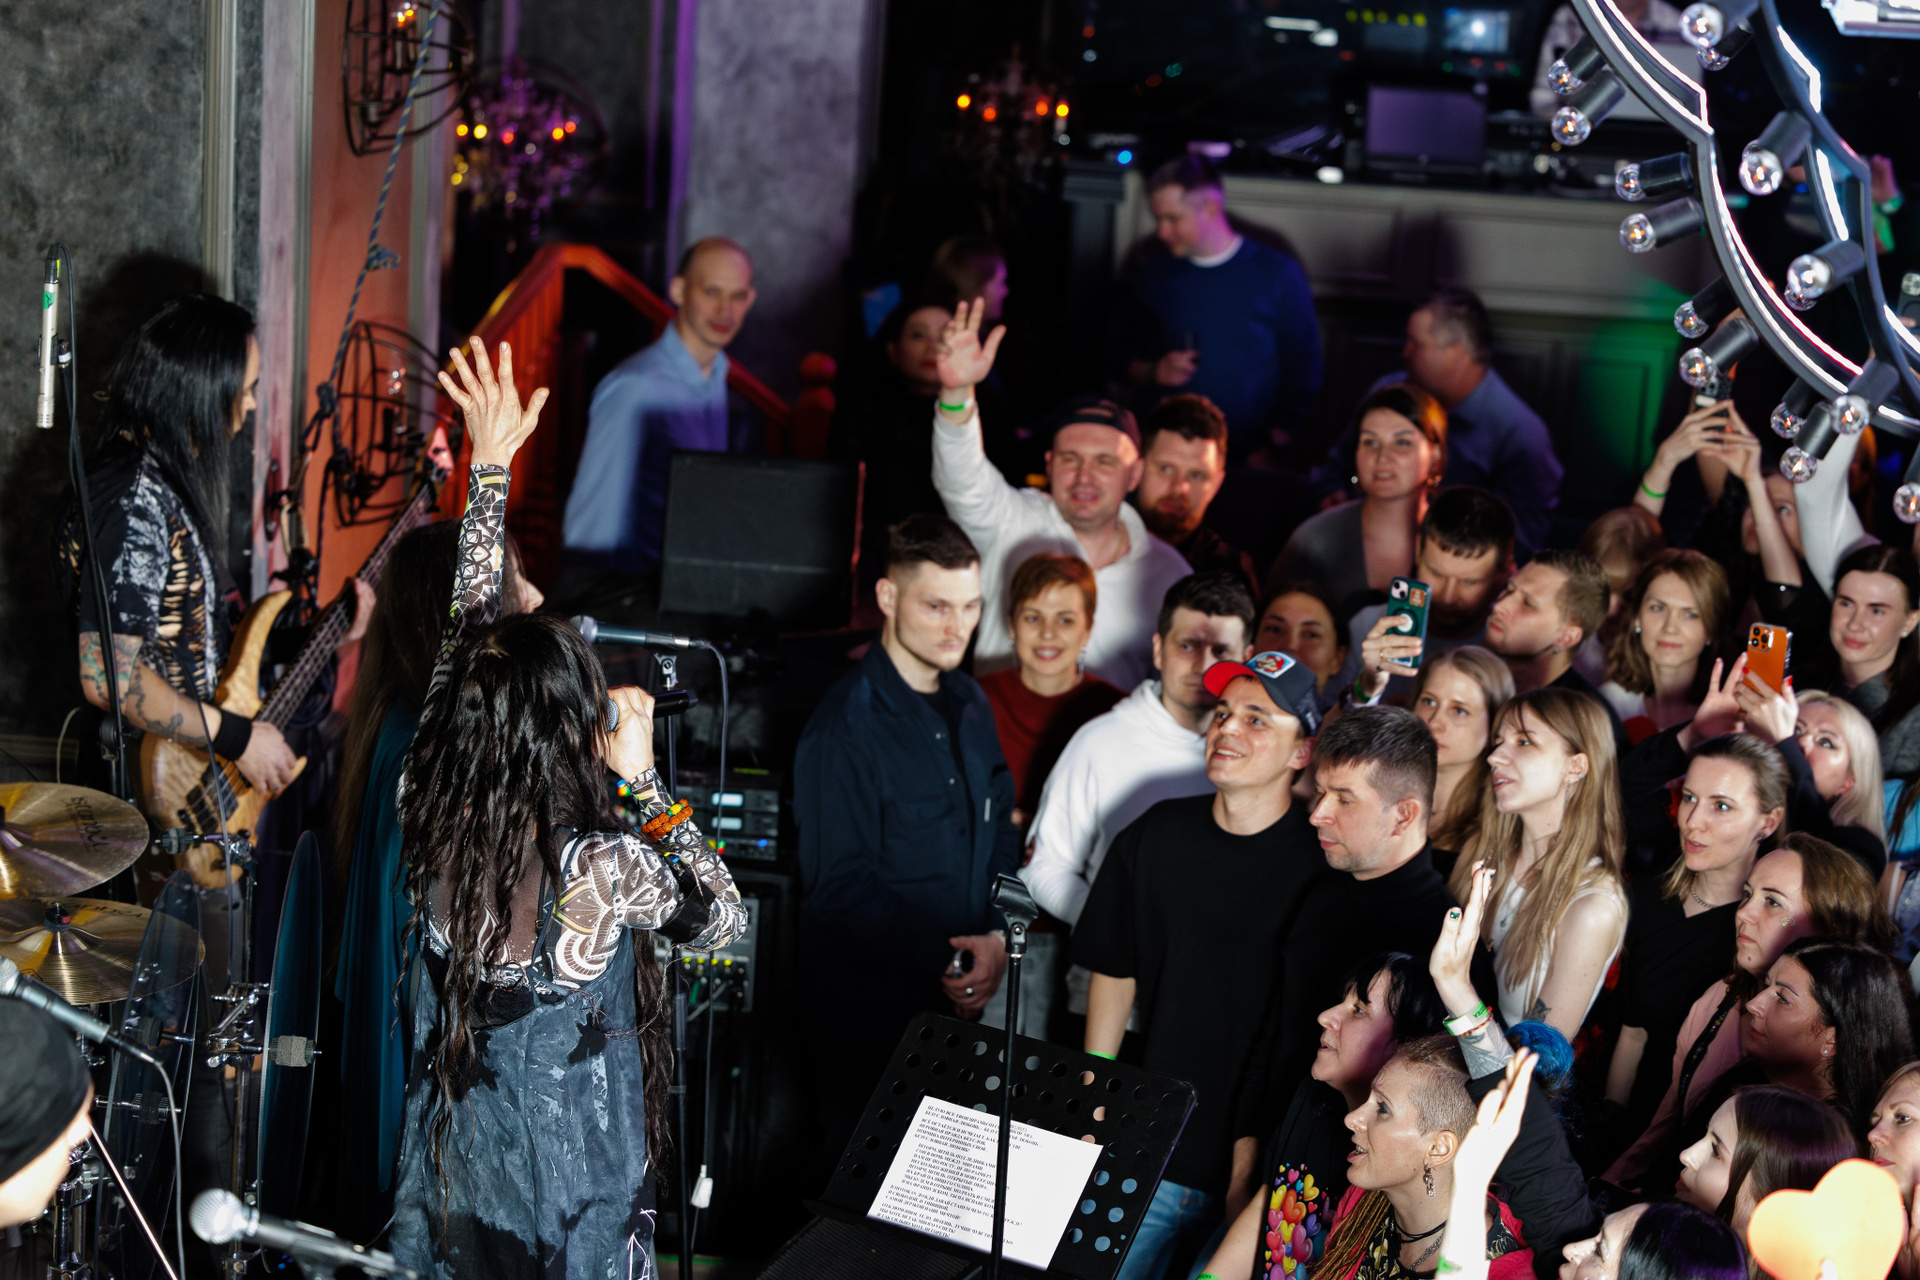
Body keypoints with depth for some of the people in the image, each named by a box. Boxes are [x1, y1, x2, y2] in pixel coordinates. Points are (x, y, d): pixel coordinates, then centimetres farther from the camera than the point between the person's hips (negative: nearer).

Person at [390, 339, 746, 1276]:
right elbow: (722, 918, -7)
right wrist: (644, 780, -10)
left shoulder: (429, 820, -15)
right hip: (570, 1186, -4)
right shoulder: (605, 869, -29)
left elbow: (463, 631, -3)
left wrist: (490, 467, 3)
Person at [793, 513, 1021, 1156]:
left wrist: (1000, 939, -2)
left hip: (960, 1006, 7)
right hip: (868, 1018, -7)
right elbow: (840, 888, -17)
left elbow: (999, 833, 15)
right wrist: (939, 962, -17)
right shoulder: (845, 727, -17)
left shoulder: (969, 706, 8)